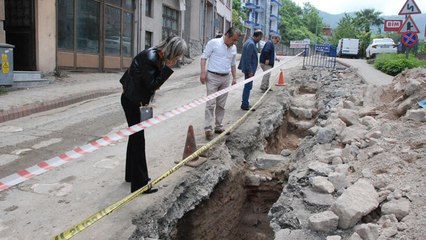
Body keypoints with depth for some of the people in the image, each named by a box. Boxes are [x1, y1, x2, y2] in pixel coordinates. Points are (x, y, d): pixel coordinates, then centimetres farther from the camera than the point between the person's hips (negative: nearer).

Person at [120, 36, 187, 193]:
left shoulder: (158, 56, 2)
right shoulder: (149, 58, -25)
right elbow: (152, 84, -23)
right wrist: (167, 68, -24)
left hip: (135, 99, 9)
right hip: (131, 100, -9)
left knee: (135, 136, 18)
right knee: (138, 139, -4)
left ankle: (132, 174, 34)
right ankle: (139, 184, 5)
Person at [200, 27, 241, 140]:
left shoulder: (233, 48, 11)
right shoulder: (213, 43, -7)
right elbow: (204, 57, -7)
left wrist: (234, 78, 17)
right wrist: (203, 72, -15)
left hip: (225, 78, 6)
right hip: (212, 77, -6)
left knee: (221, 105, 10)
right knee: (211, 104, -8)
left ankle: (218, 126, 19)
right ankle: (208, 128, -4)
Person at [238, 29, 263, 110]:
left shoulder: (249, 42, 10)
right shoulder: (251, 44, -20)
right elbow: (247, 59, -23)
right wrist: (250, 71, -21)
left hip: (249, 69, 10)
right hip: (249, 69, -10)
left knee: (247, 86, 16)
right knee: (248, 87, -1)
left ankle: (245, 104, 25)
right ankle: (245, 105, 8)